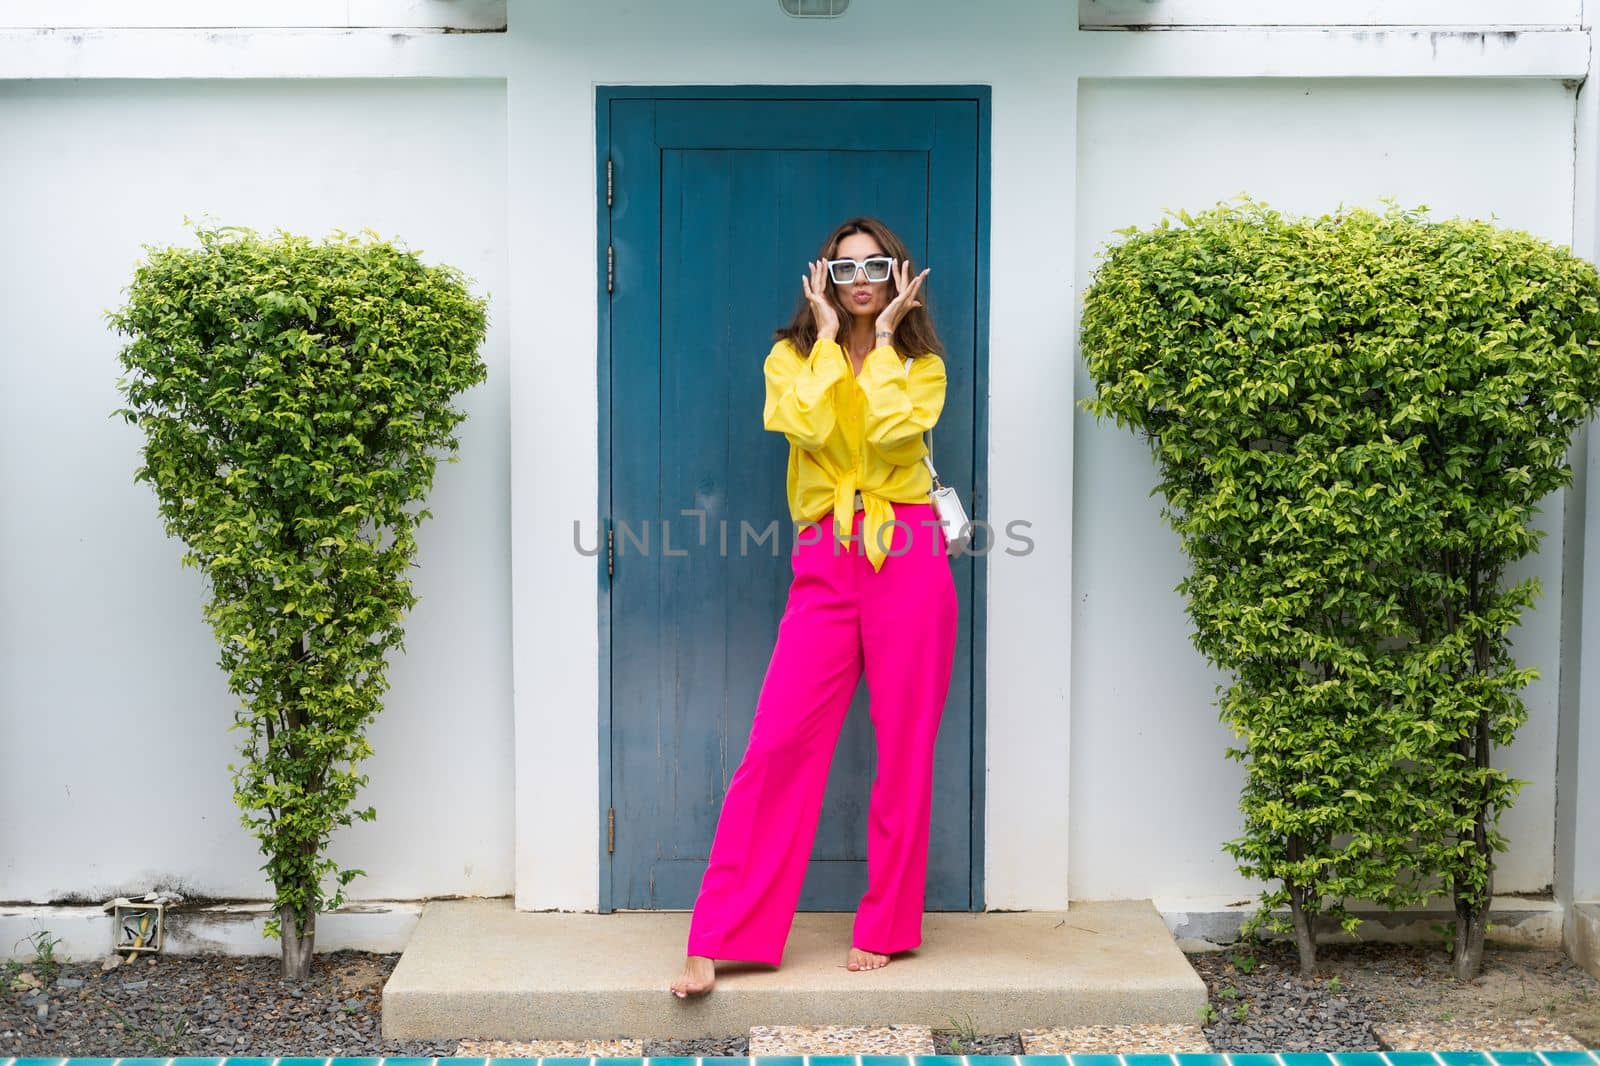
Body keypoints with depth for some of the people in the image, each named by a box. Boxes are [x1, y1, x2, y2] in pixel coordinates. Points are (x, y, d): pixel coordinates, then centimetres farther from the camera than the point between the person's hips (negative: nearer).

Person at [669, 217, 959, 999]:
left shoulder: (923, 364, 10)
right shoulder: (791, 357, 11)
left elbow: (890, 428, -12)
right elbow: (812, 429, -11)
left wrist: (885, 335, -4)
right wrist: (829, 333, -3)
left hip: (909, 557, 0)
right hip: (824, 564, 0)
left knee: (905, 750, 3)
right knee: (779, 743, -6)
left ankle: (883, 928, 17)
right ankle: (718, 940, -2)